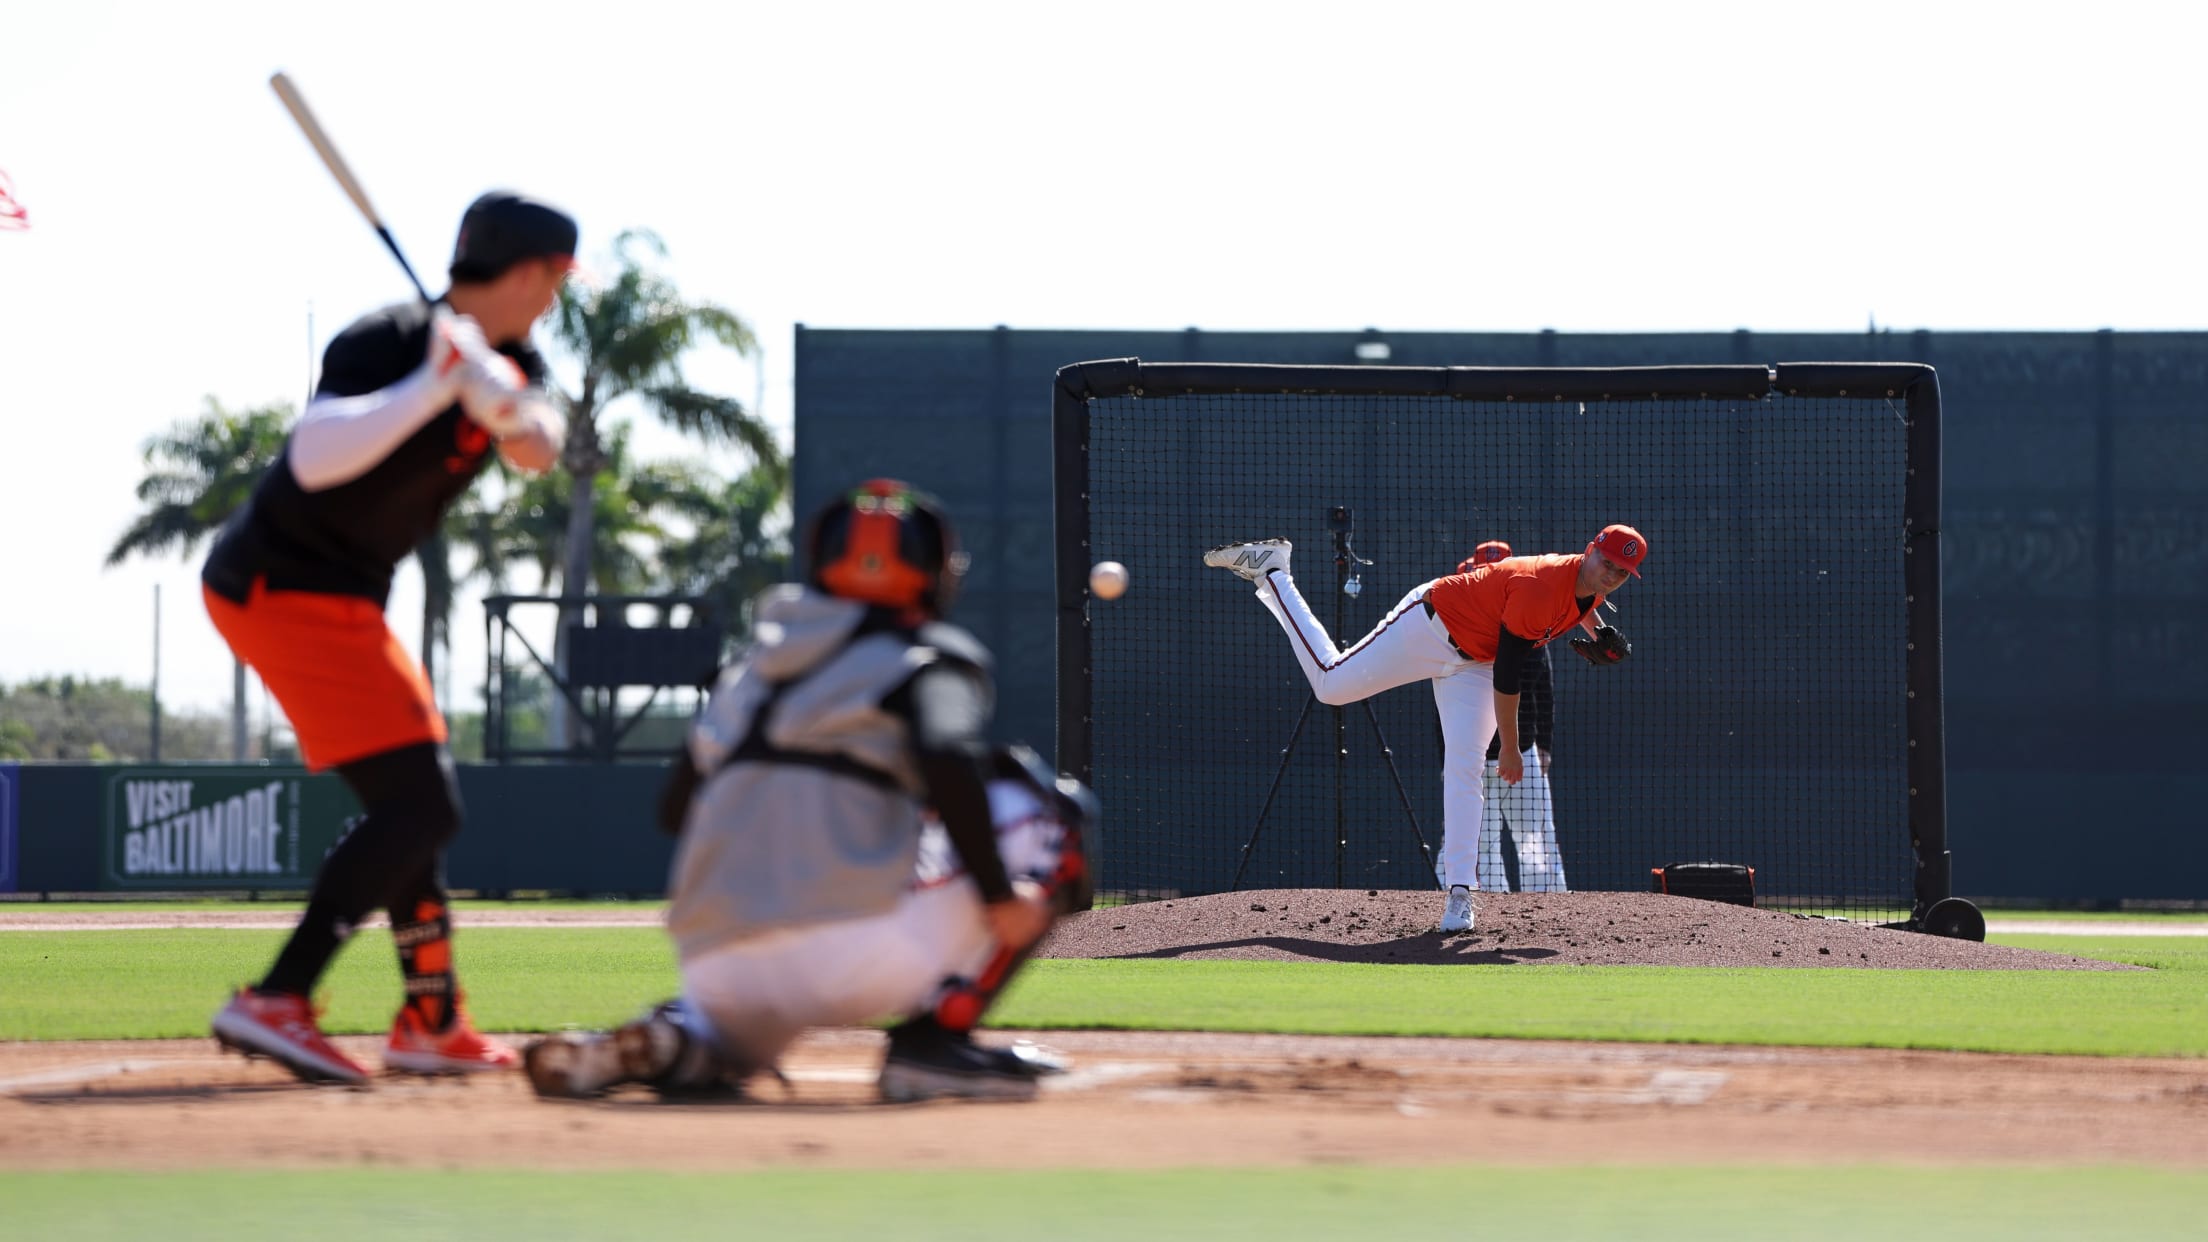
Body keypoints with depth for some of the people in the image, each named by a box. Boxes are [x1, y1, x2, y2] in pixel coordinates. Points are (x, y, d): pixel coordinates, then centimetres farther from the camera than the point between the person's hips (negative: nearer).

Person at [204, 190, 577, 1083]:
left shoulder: (510, 362, 9)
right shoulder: (386, 343, -18)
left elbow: (538, 449, -10)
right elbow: (316, 458, -32)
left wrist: (487, 383, -28)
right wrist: (433, 384, -34)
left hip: (337, 600, 10)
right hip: (283, 586, -10)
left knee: (412, 806, 20)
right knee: (419, 808, -18)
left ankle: (431, 1026, 31)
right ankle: (275, 1004, -26)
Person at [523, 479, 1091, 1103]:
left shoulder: (748, 670, 25)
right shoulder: (930, 658, 7)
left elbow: (675, 810, 23)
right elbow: (952, 778, -12)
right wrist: (998, 897, -8)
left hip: (713, 965, 6)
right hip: (852, 951, -6)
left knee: (723, 1049, 40)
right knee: (1049, 810, 10)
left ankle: (669, 1041, 0)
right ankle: (935, 1038, -4)